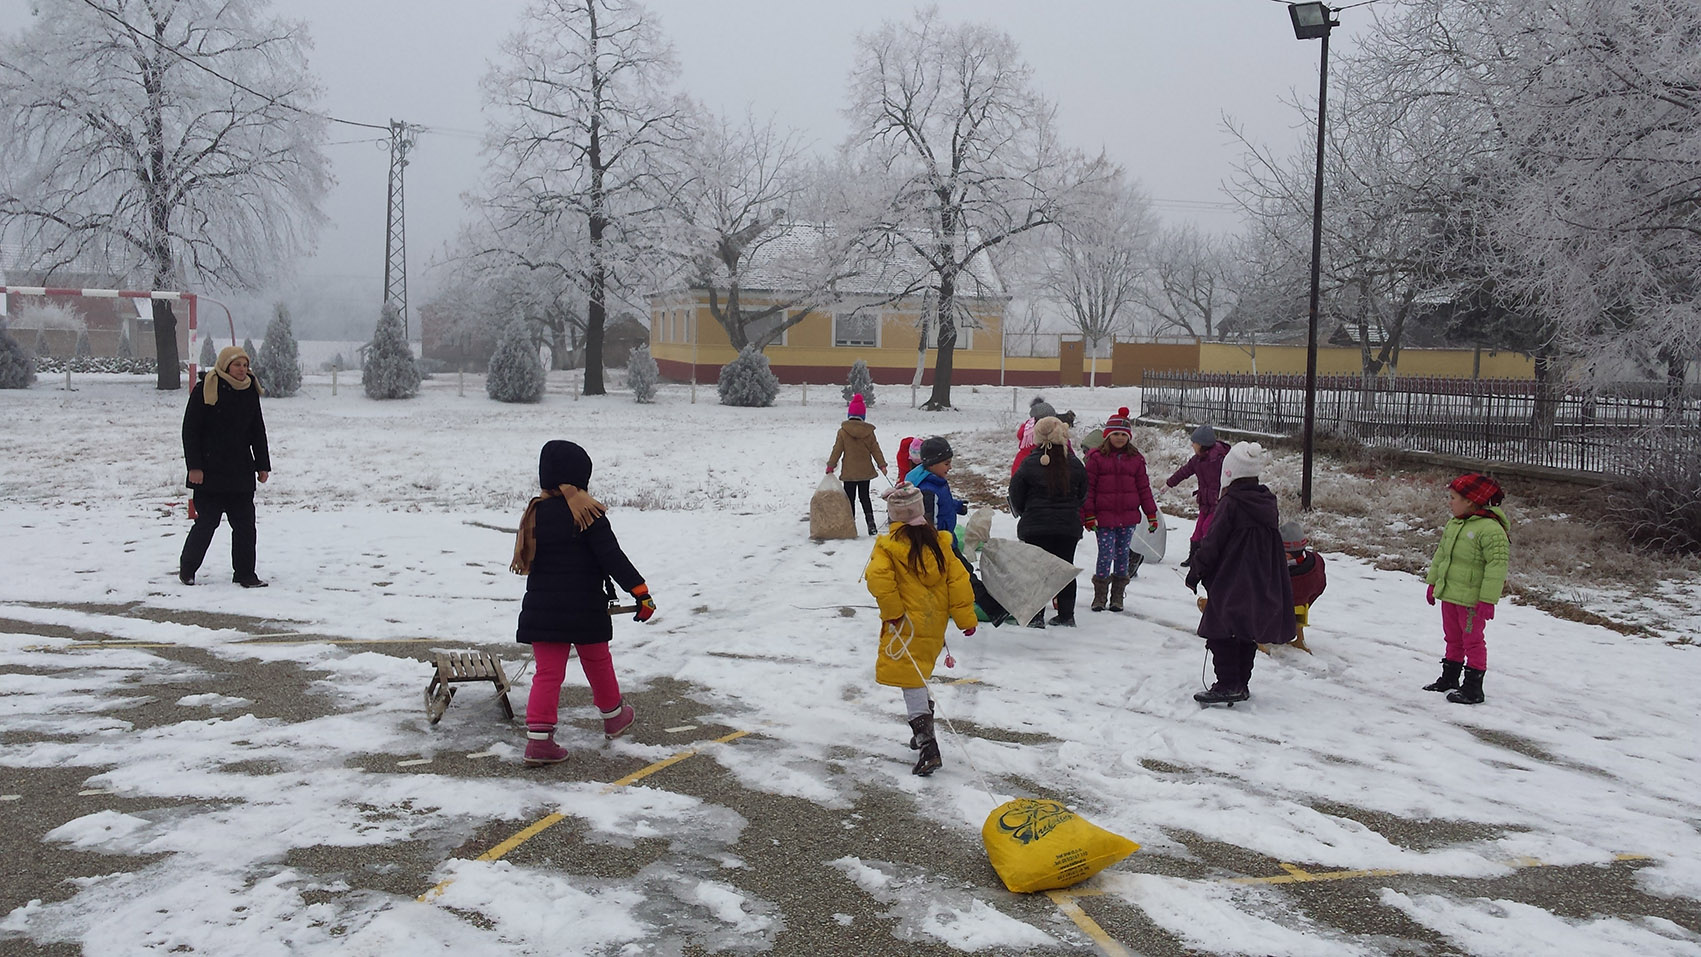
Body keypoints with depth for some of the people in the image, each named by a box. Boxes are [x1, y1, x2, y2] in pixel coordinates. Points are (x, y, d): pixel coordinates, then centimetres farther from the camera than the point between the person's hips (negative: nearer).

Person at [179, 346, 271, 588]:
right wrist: (194, 466, -12)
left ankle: (244, 573, 11)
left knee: (245, 524, 3)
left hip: (241, 473, 5)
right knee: (206, 522, 0)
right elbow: (190, 430, -7)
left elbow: (258, 432, 17)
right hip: (210, 473, -5)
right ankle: (187, 569, 19)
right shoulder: (205, 391, -7)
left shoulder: (250, 392, 11)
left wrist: (262, 465, 12)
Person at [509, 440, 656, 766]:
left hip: (541, 610, 4)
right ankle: (614, 716, 37)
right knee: (597, 662, 17)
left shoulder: (535, 513, 5)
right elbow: (612, 556, -16)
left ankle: (538, 739, -3)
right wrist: (640, 591, -13)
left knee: (547, 672, 5)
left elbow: (530, 560, 15)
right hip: (585, 609, -4)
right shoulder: (587, 514, -13)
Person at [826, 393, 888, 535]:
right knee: (865, 497, 14)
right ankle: (871, 525, 6)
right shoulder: (868, 431, -2)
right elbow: (875, 449, 2)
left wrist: (830, 466, 4)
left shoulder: (843, 431, -9)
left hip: (849, 472, -3)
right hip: (866, 471, 3)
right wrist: (882, 465, 10)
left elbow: (837, 450, -6)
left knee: (850, 499, 4)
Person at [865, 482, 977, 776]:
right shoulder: (938, 543, 3)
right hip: (935, 622, 6)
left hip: (907, 624, -6)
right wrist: (966, 618, 7)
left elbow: (878, 577, -25)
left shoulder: (888, 545, -10)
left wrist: (893, 612, -14)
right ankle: (923, 731, 31)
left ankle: (928, 747, -12)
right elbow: (958, 579, 2)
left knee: (911, 681, -4)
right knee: (918, 676, 23)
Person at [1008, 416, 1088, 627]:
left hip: (1035, 526, -3)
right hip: (1069, 526, 3)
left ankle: (1036, 615, -1)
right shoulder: (1074, 464, -1)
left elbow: (1015, 495, -3)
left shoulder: (1030, 463, -10)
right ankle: (1066, 615, 17)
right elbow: (1083, 494, 11)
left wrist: (1024, 514, 17)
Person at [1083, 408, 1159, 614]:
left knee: (1122, 555, 7)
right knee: (1106, 554, -7)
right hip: (1104, 517, -3)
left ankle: (1117, 596, 18)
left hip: (1128, 517, 3)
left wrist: (1151, 514, 10)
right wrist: (1088, 515, -6)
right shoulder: (1096, 457, -1)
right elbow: (1088, 487, -1)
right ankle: (1100, 595, 8)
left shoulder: (1136, 459, 9)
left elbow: (1144, 488, 13)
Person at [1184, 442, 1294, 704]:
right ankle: (1240, 684, 20)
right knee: (1247, 636, 14)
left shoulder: (1231, 503, -15)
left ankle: (1227, 685, -6)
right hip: (1262, 587, 8)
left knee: (1221, 634, -3)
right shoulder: (1268, 503, 7)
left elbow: (1211, 544, -13)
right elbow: (1275, 550, 16)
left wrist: (1195, 573, -3)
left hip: (1231, 584, -8)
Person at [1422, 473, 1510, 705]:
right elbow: (1441, 554, 18)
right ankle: (1450, 677, 34)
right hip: (1449, 594, 8)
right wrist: (1433, 582, 19)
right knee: (1453, 639, 20)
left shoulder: (1490, 529, -21)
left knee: (1472, 640, 1)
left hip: (1471, 599, -8)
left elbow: (1498, 565, -22)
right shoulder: (1454, 524, 8)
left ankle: (1473, 687, 10)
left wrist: (1488, 599, -23)